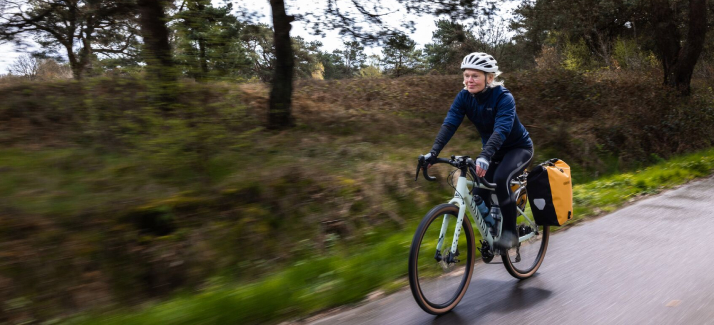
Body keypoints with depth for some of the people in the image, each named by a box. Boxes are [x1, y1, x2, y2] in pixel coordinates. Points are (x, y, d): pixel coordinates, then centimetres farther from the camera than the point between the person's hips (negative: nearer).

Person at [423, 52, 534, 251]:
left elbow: (501, 130, -41)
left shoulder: (504, 97, -27)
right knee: (479, 193, -7)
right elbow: (449, 124, -23)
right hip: (494, 151, 6)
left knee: (500, 179, -32)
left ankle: (510, 232, -15)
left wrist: (485, 156, -58)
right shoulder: (464, 96, -13)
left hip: (518, 148, -5)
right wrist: (433, 153, -37)